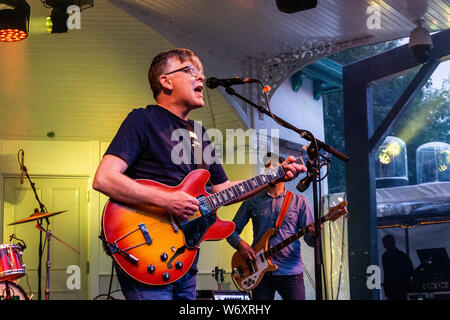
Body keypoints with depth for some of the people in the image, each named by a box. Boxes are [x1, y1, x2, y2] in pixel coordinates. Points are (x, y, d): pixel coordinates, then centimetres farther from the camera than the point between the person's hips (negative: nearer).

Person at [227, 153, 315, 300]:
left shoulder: (299, 201, 8)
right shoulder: (252, 201, 11)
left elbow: (310, 240, 4)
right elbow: (232, 230, 13)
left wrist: (314, 233, -19)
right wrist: (240, 244, -7)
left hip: (290, 271, -1)